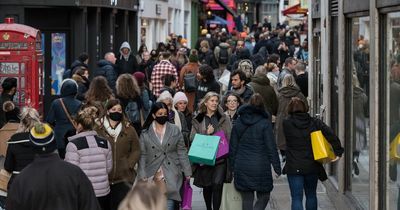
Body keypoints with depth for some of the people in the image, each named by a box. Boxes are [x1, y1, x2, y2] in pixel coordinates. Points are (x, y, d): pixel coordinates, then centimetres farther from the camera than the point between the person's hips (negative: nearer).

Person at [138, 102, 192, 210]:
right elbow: (143, 155, 2)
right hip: (153, 177, 1)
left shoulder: (175, 130, 4)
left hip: (171, 176, -1)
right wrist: (143, 176, -5)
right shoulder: (145, 133, 3)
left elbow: (182, 152, 5)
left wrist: (187, 172, 2)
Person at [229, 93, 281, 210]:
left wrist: (232, 166, 16)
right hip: (260, 167, -4)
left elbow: (233, 147, 9)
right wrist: (277, 167, -2)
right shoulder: (265, 123, -8)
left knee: (247, 199, 12)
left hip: (242, 168, 4)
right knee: (263, 197, 8)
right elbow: (271, 147, -8)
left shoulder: (238, 122, 5)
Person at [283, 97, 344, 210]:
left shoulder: (287, 123, -6)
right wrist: (338, 151, -12)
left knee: (296, 198, -2)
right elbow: (330, 134, -12)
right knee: (311, 195, 20)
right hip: (312, 167, 3)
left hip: (294, 167, -3)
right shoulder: (315, 122, -1)